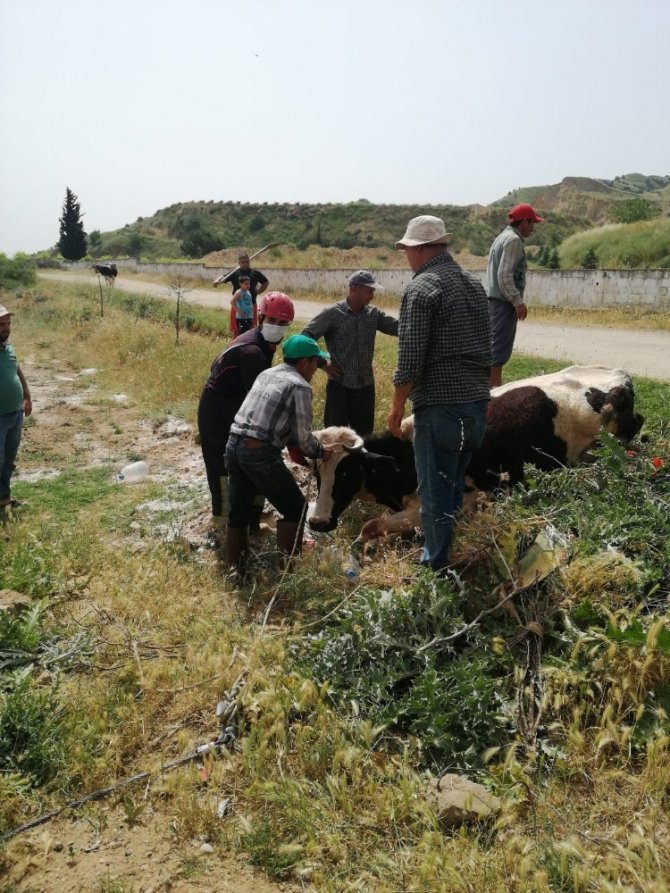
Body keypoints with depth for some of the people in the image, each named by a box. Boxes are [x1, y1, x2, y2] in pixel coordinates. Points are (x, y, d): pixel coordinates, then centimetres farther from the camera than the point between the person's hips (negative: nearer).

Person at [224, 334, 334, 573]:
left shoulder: (266, 373, 19)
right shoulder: (300, 386, -5)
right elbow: (304, 436, -6)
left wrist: (292, 445, 24)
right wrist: (320, 452, 13)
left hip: (233, 445, 8)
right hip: (260, 453, -8)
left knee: (239, 511, 19)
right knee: (295, 508, 8)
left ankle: (235, 567, 28)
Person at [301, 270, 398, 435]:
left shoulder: (374, 314, 6)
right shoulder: (332, 313, -7)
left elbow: (399, 327, -3)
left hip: (366, 385, 4)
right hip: (340, 385, -4)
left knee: (364, 435, 12)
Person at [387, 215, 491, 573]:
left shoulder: (421, 288, -12)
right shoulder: (474, 285, 13)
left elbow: (410, 358, -16)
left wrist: (396, 408, -7)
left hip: (438, 405, -8)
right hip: (477, 402, 8)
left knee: (435, 490, 3)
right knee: (456, 485, 22)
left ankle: (439, 567, 13)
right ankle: (461, 554, 35)